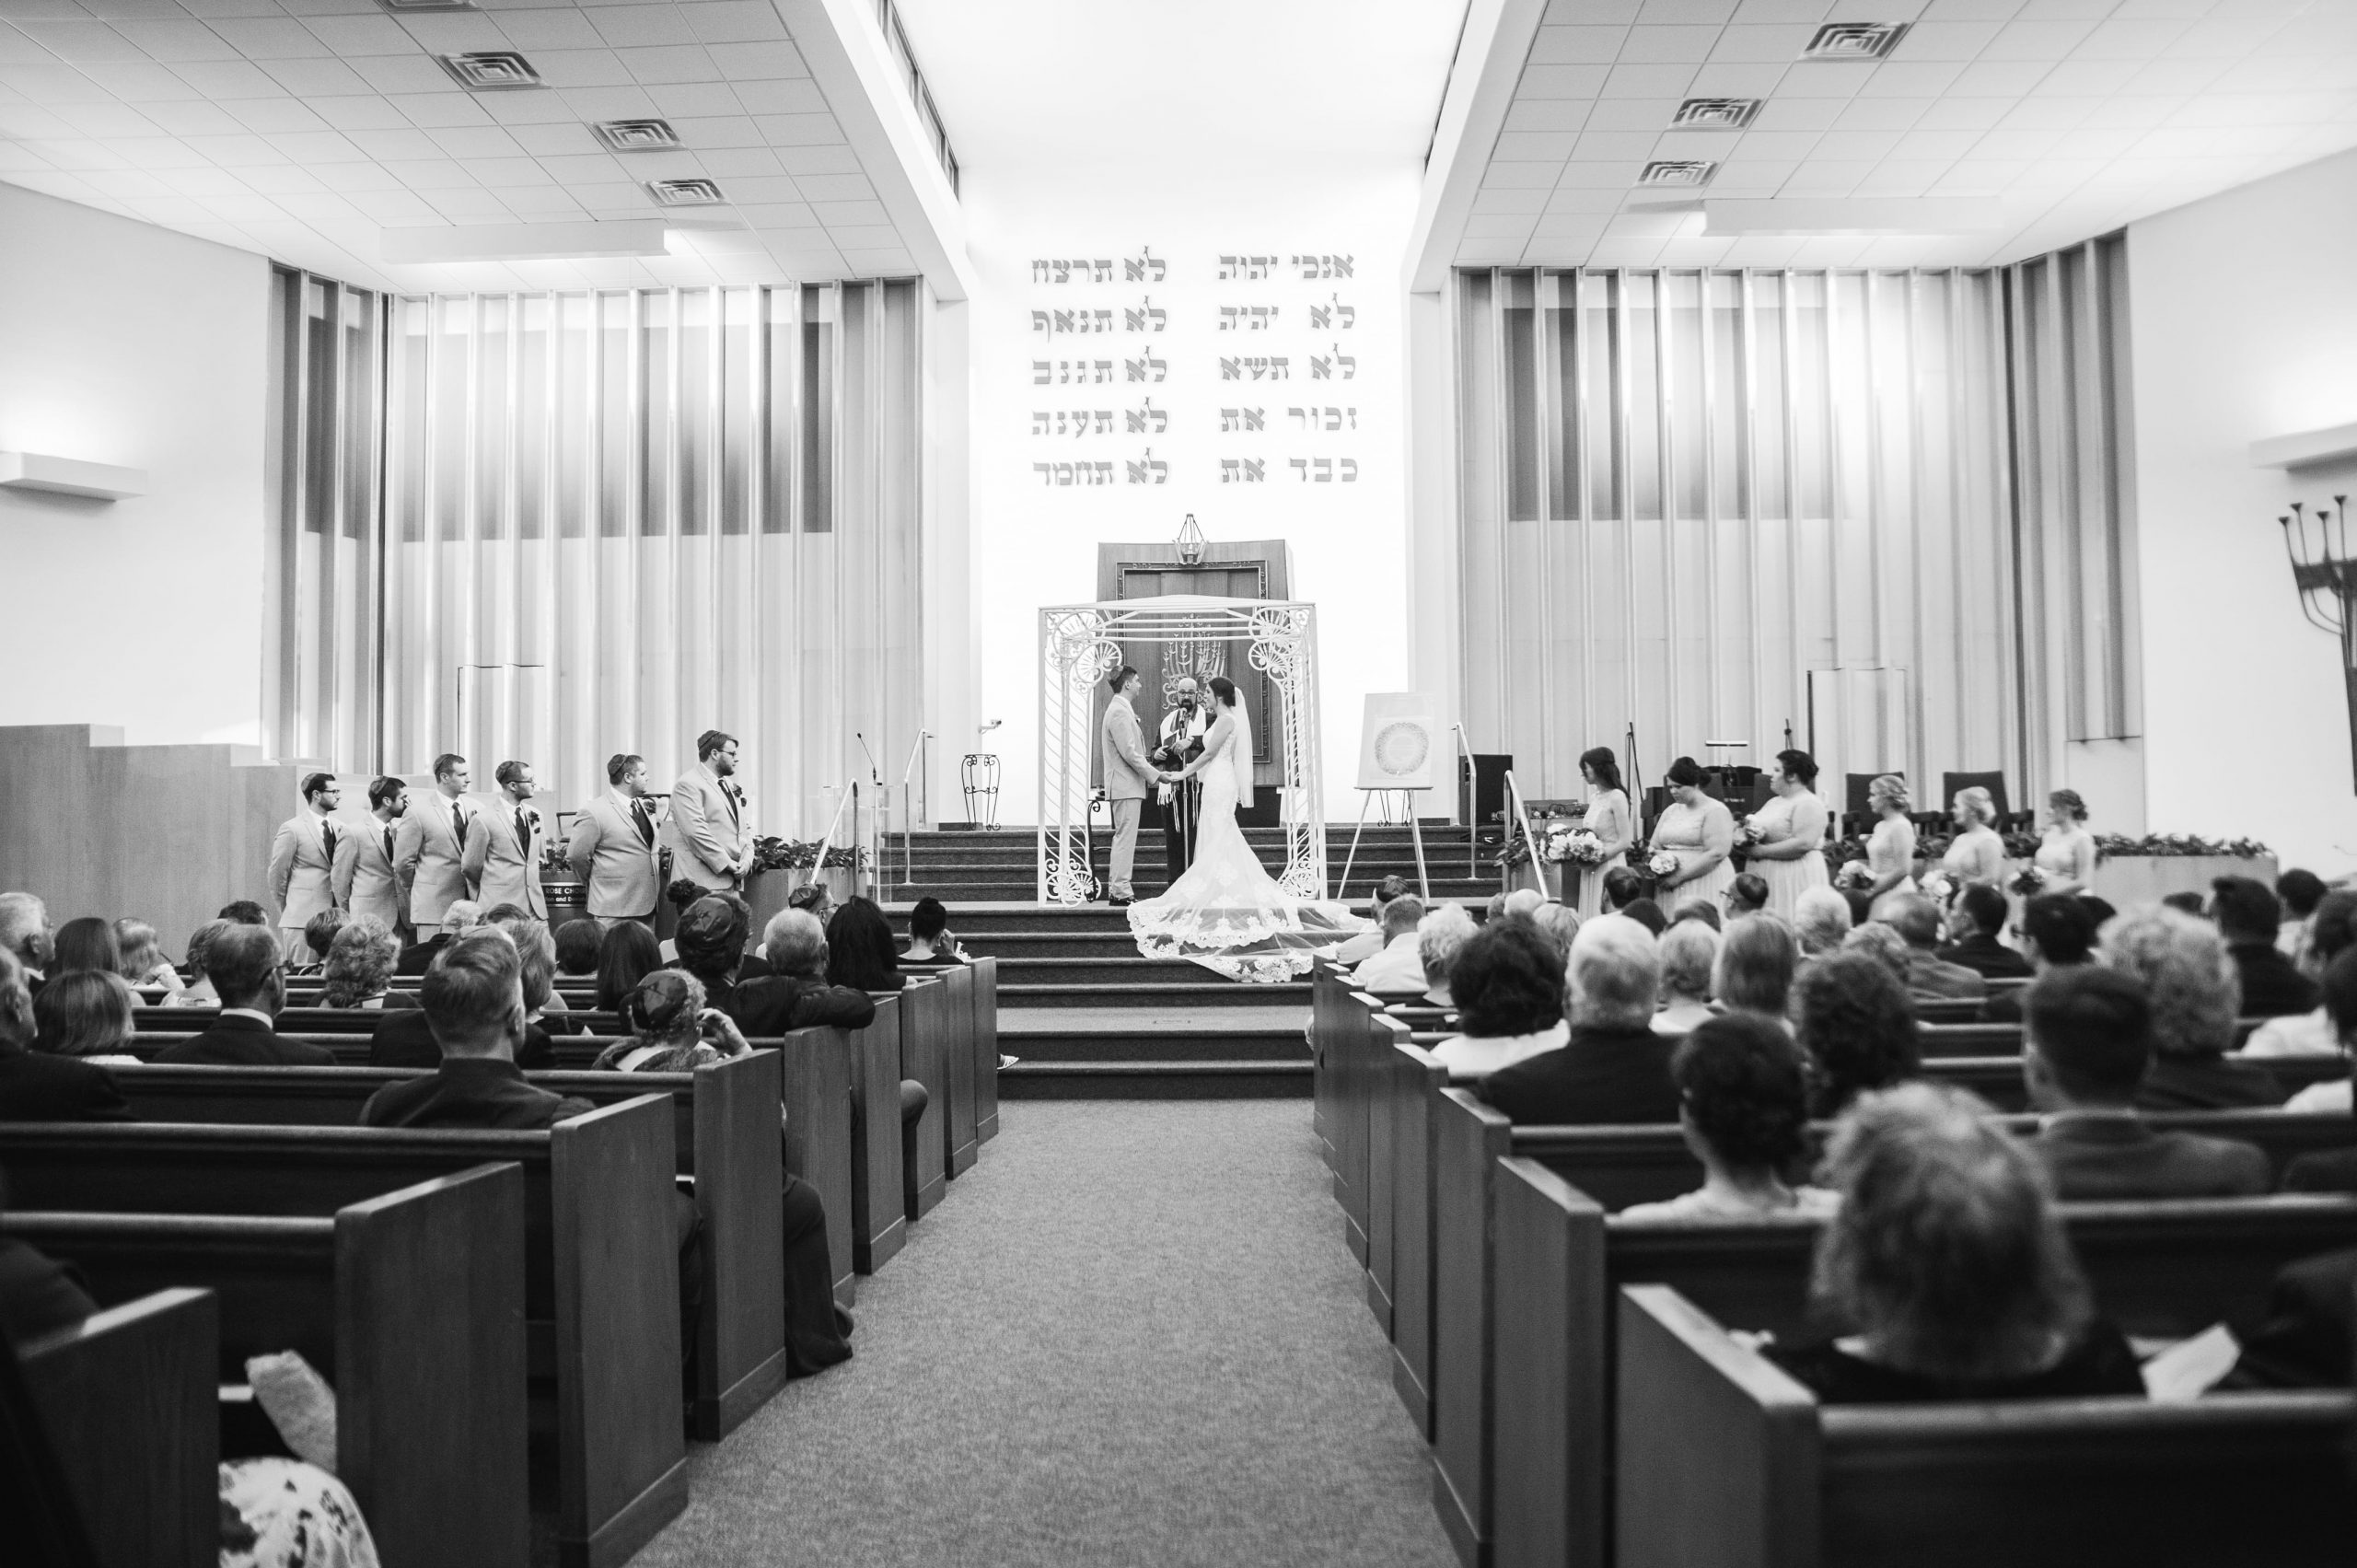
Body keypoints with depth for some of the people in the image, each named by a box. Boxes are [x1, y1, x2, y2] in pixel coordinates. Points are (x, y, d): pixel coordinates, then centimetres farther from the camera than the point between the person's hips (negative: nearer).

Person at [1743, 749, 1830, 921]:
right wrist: (1754, 835, -3)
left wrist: (1761, 850, -16)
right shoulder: (1774, 802, 19)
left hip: (1795, 877, -8)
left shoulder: (1808, 804, -9)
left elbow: (1803, 844, -20)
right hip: (1766, 875, 8)